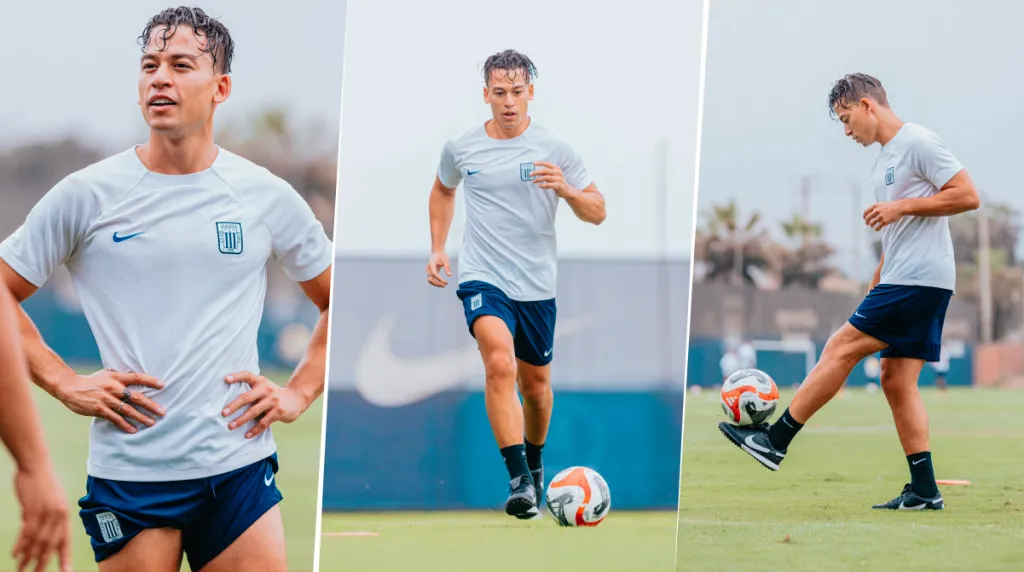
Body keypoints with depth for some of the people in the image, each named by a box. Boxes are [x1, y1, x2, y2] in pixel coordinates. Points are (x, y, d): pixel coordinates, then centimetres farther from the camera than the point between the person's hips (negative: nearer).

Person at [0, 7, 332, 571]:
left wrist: (299, 392, 6)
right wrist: (65, 384, -3)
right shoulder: (85, 196, 0)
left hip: (239, 467, 1)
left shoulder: (267, 196, 5)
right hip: (128, 475, -1)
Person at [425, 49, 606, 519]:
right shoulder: (461, 149, 1)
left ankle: (535, 461, 43)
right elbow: (443, 190, 23)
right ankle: (520, 480, -28)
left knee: (536, 382, 14)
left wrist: (565, 189, -21)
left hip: (536, 284, 1)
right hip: (483, 280, -1)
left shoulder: (553, 149, -3)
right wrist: (437, 249, 15)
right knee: (500, 364, -25)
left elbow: (597, 212, -1)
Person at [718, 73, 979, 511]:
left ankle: (776, 440, -5)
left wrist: (901, 206, -17)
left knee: (841, 348, -9)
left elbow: (968, 196, -15)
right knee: (896, 380, 5)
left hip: (919, 279, -10)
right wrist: (875, 285, 22)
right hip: (902, 280, 10)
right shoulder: (884, 161, 21)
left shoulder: (918, 143, -9)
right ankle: (924, 491, 3)